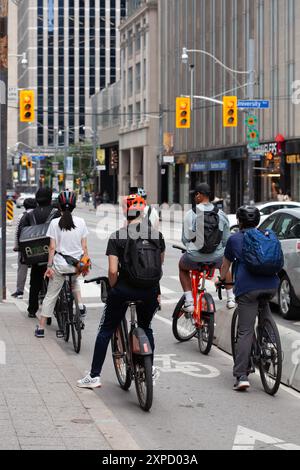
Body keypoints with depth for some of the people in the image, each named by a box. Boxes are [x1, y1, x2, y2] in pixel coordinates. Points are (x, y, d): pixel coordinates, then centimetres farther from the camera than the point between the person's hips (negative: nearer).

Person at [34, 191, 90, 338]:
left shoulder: (55, 223, -8)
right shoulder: (81, 222, -2)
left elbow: (52, 248, -9)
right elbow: (84, 246, 1)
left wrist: (49, 266, -4)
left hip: (60, 264, -2)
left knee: (51, 296, 8)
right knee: (74, 280, 37)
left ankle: (41, 328, 10)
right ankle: (80, 305, 17)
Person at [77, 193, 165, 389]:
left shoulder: (117, 237, -8)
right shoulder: (156, 235, -2)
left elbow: (113, 270, -13)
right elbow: (161, 261, 11)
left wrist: (113, 288, 3)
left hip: (124, 289, -2)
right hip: (150, 290, 2)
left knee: (106, 330, 11)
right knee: (146, 328, 25)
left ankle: (95, 376, 12)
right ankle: (150, 370, 30)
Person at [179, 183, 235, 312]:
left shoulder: (191, 214, -11)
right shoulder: (221, 214, -1)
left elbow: (185, 239, -5)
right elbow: (226, 240, 5)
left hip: (194, 258, -3)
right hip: (216, 257, 3)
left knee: (182, 267, 32)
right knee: (224, 265, 39)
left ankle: (189, 301, 18)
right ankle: (230, 298, 35)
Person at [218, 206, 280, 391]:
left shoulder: (234, 239, 15)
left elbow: (225, 266, 25)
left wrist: (222, 280, 44)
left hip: (247, 287, -3)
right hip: (271, 285, 3)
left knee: (245, 332, -5)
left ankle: (241, 376, -11)